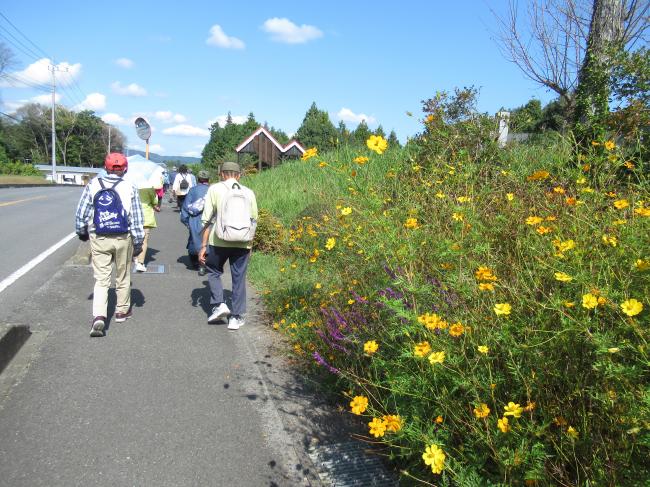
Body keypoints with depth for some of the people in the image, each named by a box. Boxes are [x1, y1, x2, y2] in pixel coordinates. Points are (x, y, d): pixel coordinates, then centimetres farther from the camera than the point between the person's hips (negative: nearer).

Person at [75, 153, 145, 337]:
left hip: (98, 239, 1)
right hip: (123, 239, -1)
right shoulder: (130, 189, -9)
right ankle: (122, 311, 30)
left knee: (101, 279, 5)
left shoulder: (93, 185, -5)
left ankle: (98, 317, -10)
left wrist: (81, 232, 19)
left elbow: (81, 213, 2)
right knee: (123, 277, 16)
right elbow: (136, 220, -7)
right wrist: (138, 242, 3)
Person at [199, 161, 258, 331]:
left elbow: (207, 219, -1)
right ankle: (236, 317, 15)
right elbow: (253, 221, 13)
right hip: (242, 242, 2)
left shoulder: (215, 189, 2)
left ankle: (218, 304, 8)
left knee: (213, 272, 21)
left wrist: (203, 245, 3)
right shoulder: (248, 192, 9)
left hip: (219, 241, -2)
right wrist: (250, 244, 25)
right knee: (239, 278, 10)